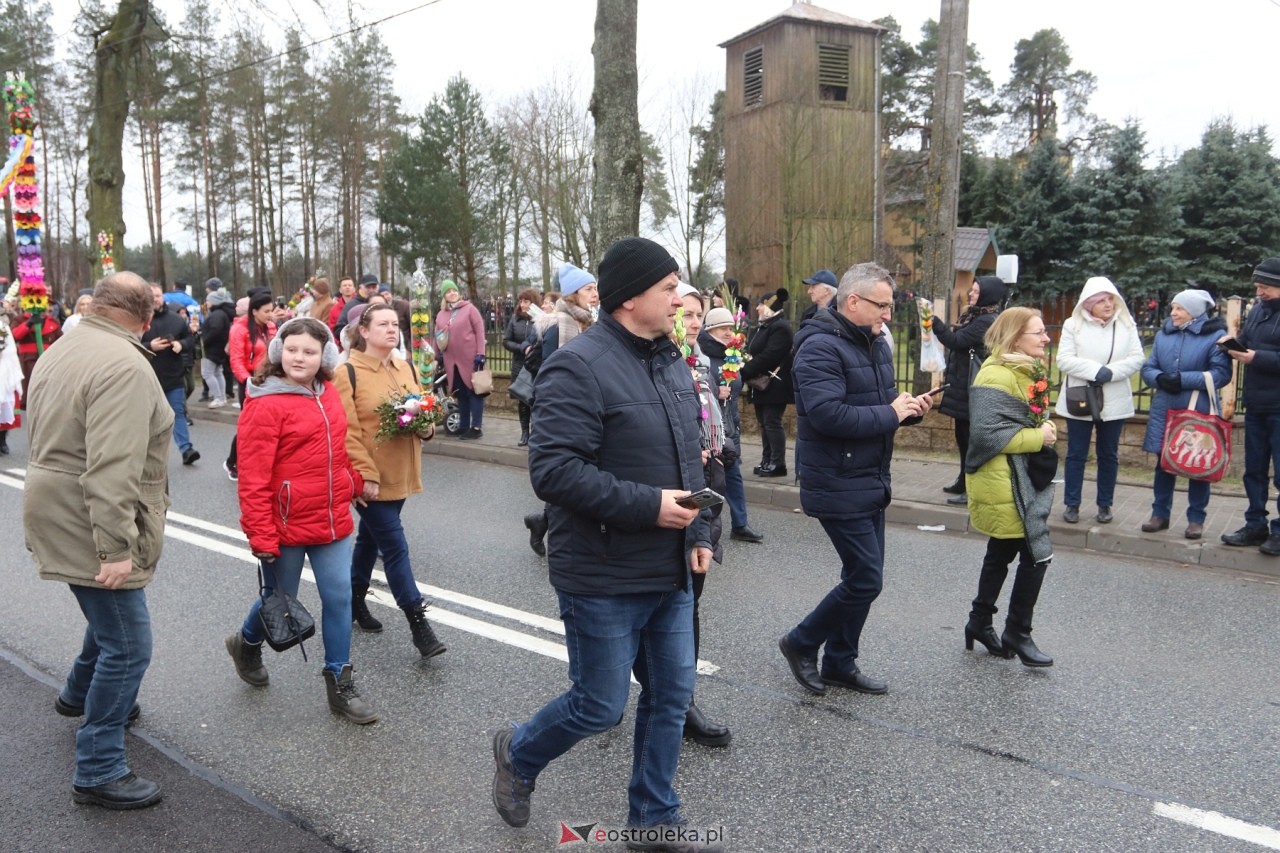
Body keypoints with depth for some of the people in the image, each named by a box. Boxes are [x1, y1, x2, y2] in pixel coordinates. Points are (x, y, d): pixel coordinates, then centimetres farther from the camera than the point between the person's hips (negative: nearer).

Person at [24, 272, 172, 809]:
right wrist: (116, 547, -28)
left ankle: (79, 696, 51)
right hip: (91, 526, -10)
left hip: (58, 516, 10)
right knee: (128, 646, -2)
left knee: (111, 617, 29)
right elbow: (114, 468, -30)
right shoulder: (124, 366, -22)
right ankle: (99, 772, 6)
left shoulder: (60, 353, 9)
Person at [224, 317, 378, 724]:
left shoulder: (327, 394, 5)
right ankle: (247, 643, 46)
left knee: (338, 597, 5)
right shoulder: (265, 404, -16)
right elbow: (253, 477, -18)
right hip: (286, 525, -5)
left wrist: (355, 483, 21)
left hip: (332, 520, 6)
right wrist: (262, 537, -18)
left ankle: (339, 683, 18)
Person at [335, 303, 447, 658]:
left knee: (371, 538, 21)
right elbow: (346, 431, -17)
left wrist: (427, 427, -5)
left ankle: (355, 599, 39)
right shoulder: (348, 372, -12)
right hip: (368, 478, -7)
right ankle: (418, 623, -1)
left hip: (398, 476, 7)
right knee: (395, 547, -6)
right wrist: (364, 475, -21)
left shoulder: (406, 368, 9)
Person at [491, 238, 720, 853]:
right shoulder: (578, 366, -19)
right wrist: (649, 505, -24)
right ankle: (518, 753, 36)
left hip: (671, 573, 8)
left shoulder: (670, 360, 9)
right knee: (600, 706, 6)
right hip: (604, 577, -8)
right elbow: (553, 470, -26)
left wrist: (698, 532, 11)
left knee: (671, 696, 15)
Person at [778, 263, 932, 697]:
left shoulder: (876, 343, 12)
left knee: (863, 577, 15)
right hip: (839, 486, -10)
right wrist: (891, 414, -21)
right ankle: (801, 642, 15)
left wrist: (910, 407, 0)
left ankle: (839, 663, 30)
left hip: (871, 483, 10)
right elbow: (828, 414, -30)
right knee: (865, 579, -6)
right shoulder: (821, 347, -18)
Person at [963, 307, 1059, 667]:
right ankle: (1017, 634, 8)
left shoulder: (1026, 371, 13)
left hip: (1024, 480, 10)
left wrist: (1044, 431, 4)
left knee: (1000, 554, 17)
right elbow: (988, 433, -27)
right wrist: (1038, 437, -19)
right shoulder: (996, 377, -20)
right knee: (1037, 555, -6)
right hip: (1005, 485, -10)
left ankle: (980, 622, 29)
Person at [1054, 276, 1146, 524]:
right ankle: (1071, 504, 13)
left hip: (1113, 401, 2)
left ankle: (1105, 505, 20)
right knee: (1076, 454, 4)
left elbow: (1137, 359, -3)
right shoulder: (1073, 325, -3)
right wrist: (1095, 370, -22)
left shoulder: (1127, 325, 3)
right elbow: (1064, 360, -11)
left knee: (1109, 455, 10)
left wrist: (1111, 372, -19)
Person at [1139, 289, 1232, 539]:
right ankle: (1160, 513, 22)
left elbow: (1221, 373, -15)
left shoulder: (1215, 335, -7)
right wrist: (1160, 378, -15)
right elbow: (1148, 368, 7)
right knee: (1163, 463, 10)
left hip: (1199, 413, -4)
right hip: (1164, 410, 4)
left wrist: (1184, 380, -23)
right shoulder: (1163, 334, 8)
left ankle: (1196, 518, 18)